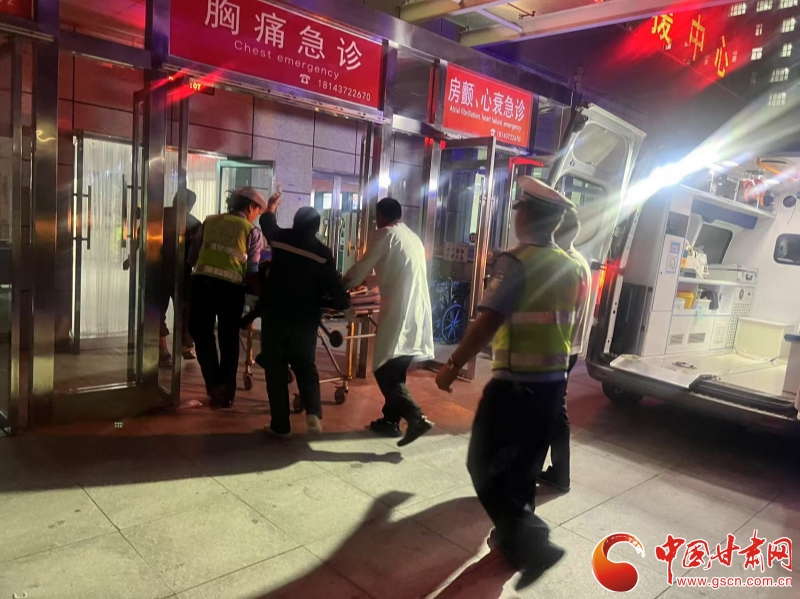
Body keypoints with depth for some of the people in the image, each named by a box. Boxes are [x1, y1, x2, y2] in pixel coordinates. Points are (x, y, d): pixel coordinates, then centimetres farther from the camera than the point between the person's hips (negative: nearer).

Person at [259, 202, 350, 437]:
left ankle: (280, 424, 10)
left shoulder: (281, 238, -2)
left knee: (276, 369, 10)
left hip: (275, 315, 0)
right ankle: (313, 411, -2)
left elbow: (267, 221, 25)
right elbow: (341, 299, -7)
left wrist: (273, 204, 45)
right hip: (305, 320, 0)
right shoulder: (323, 254, -6)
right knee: (305, 366, 18)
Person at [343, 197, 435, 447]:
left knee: (384, 371, -5)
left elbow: (362, 267, 2)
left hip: (400, 314, -8)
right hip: (417, 315, 8)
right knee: (396, 371, 16)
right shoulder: (413, 237, 21)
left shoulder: (385, 234, -2)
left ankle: (417, 418, -16)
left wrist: (343, 286, 20)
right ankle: (390, 420, 23)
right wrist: (364, 281, 41)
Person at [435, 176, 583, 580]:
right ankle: (514, 535, 33)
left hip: (515, 383, -8)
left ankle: (530, 539, 1)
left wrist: (453, 365, -15)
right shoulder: (570, 267, 7)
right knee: (524, 464, 20)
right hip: (553, 381, 8)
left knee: (485, 464, 4)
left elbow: (488, 322, -22)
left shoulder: (516, 261, -16)